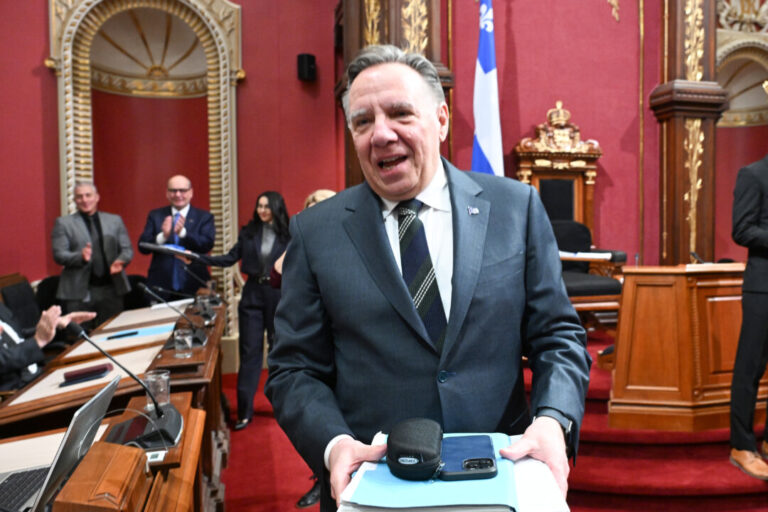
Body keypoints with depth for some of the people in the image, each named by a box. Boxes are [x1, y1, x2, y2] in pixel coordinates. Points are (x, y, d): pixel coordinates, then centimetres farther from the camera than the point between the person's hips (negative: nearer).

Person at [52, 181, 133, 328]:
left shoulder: (115, 220, 12)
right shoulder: (64, 223, 5)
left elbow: (127, 249, 10)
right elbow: (59, 255, -3)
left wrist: (120, 261, -12)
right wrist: (81, 257, -22)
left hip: (112, 290, 2)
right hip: (78, 292, -2)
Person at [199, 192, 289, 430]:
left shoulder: (287, 235, -3)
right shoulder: (248, 232, 4)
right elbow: (230, 258, 5)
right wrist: (198, 258, -1)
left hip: (279, 296, -2)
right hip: (253, 295, 2)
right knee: (249, 351, 2)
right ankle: (245, 411, 9)